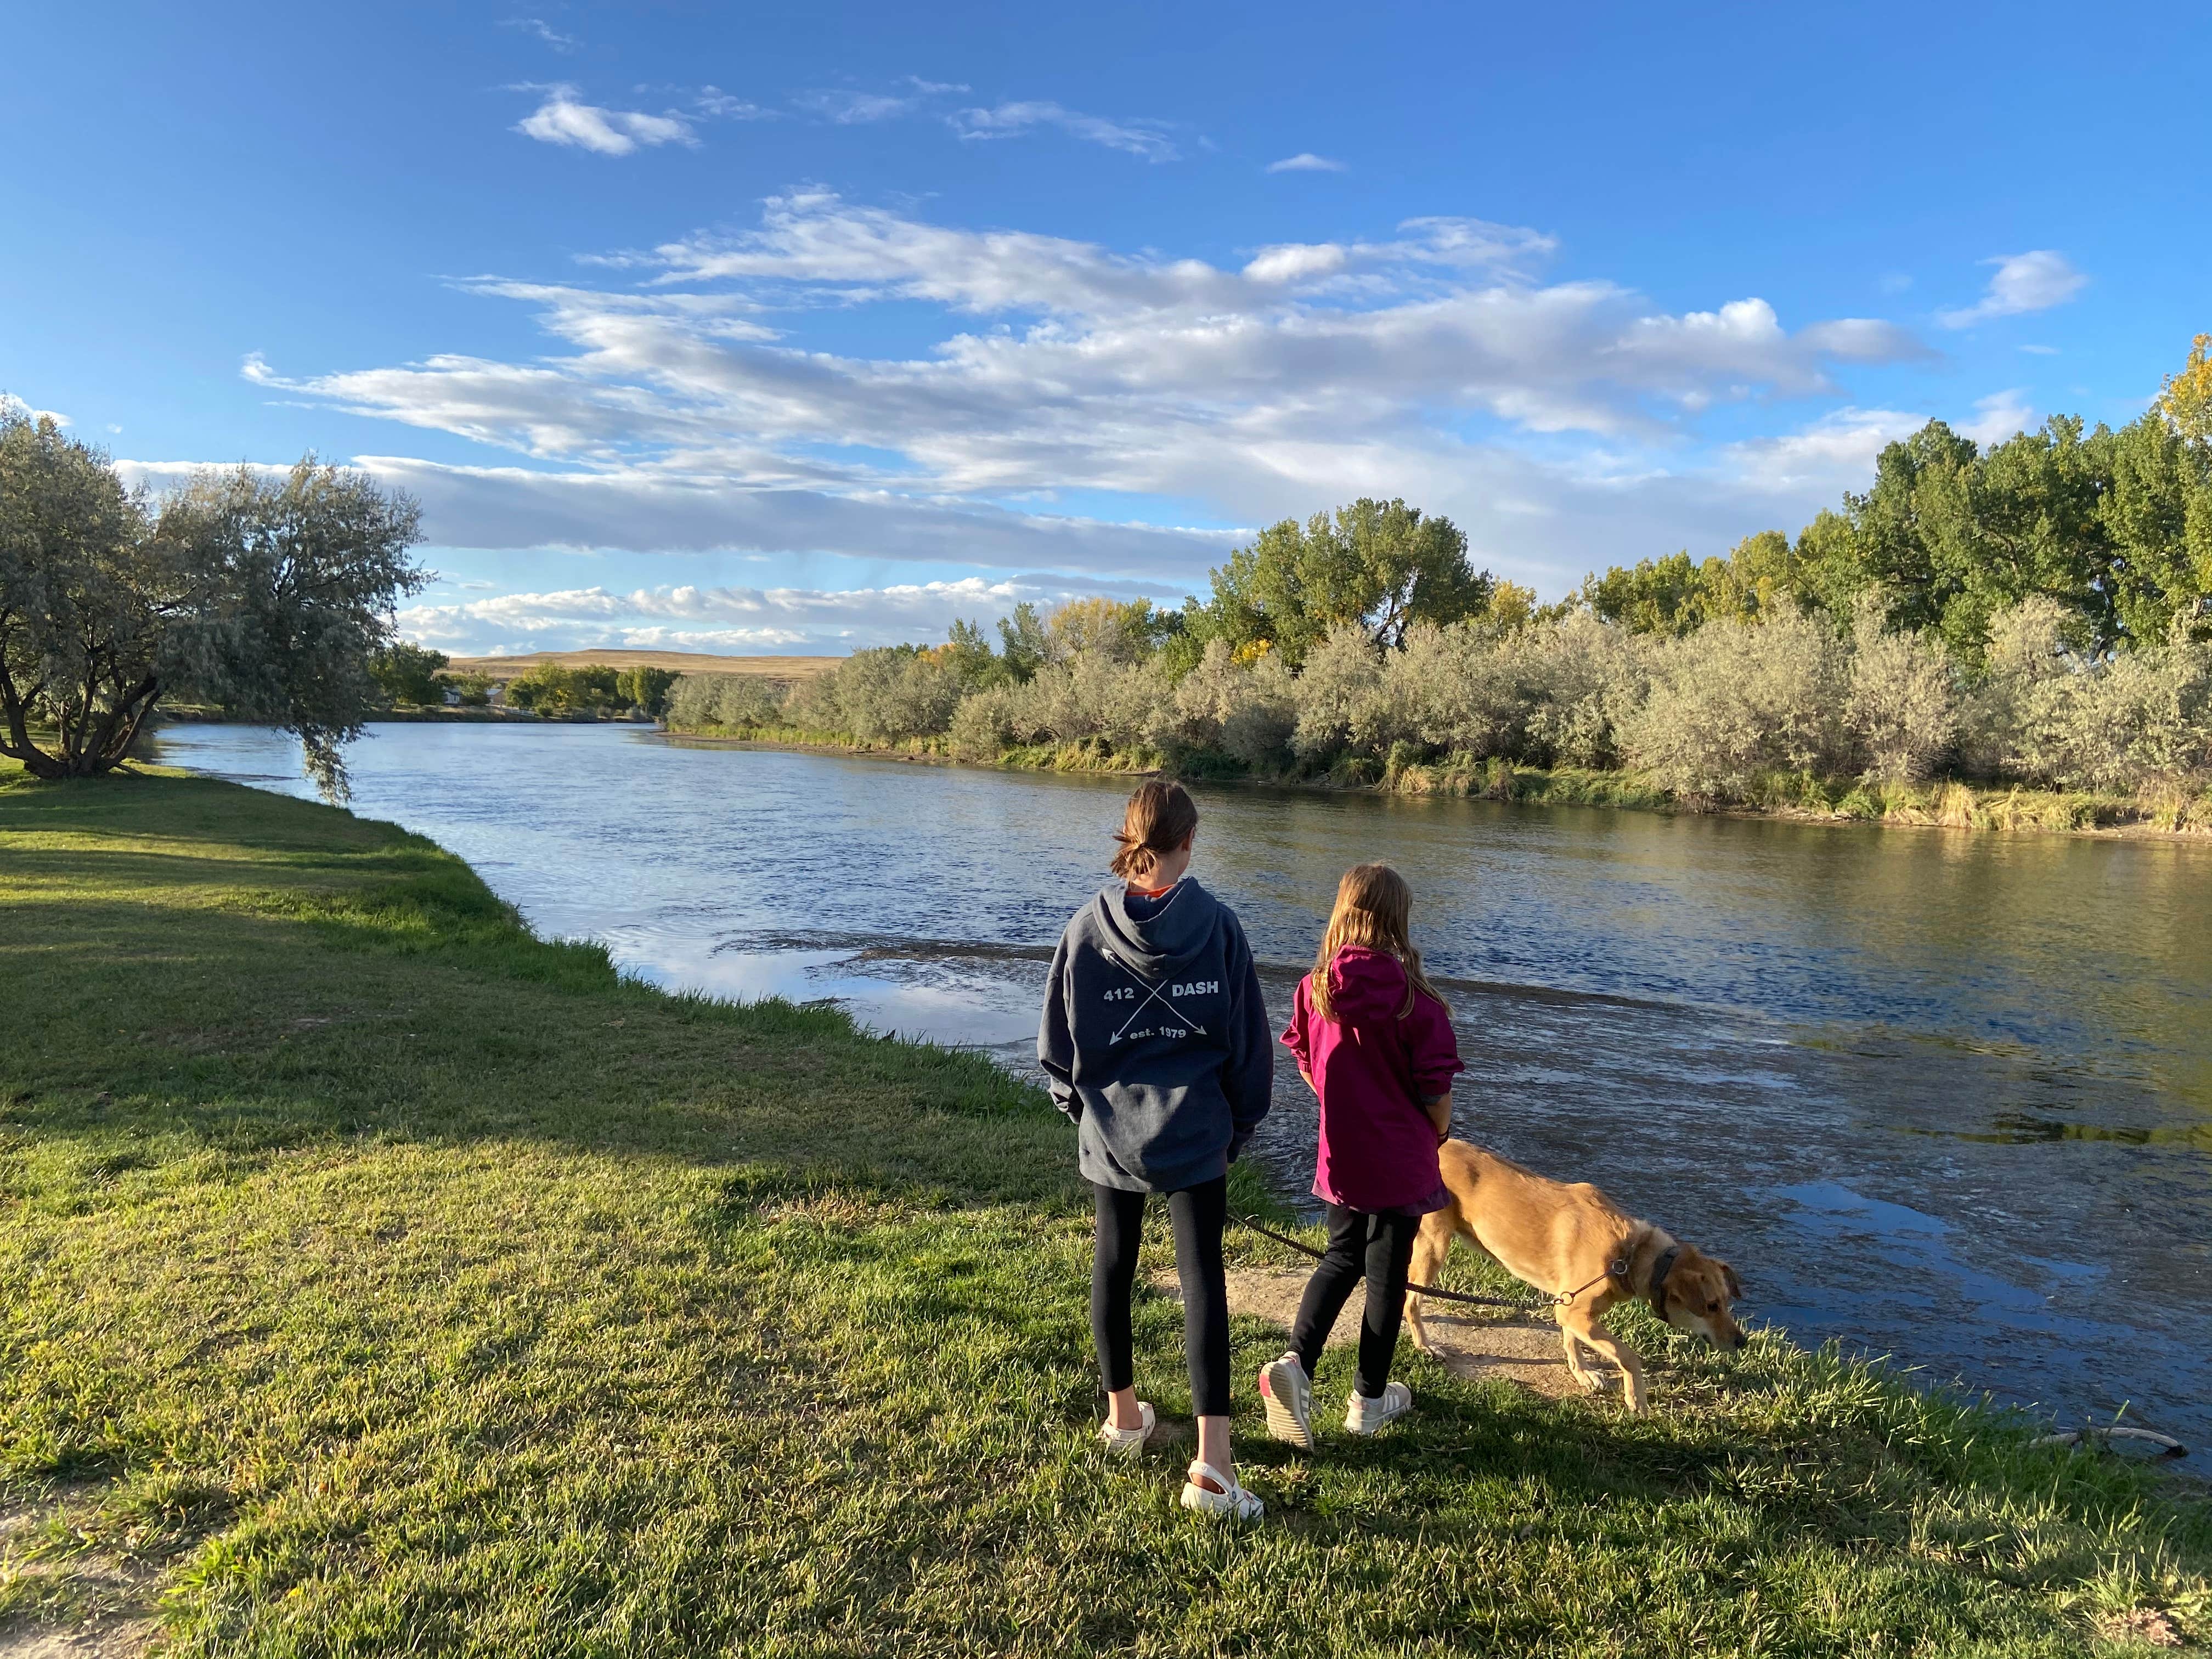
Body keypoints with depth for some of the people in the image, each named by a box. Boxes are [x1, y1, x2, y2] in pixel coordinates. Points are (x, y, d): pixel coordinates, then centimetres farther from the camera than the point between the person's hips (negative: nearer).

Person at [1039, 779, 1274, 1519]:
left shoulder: (1086, 928, -7)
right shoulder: (1217, 925, -10)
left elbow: (1057, 1042, 0)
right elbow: (1248, 1039, -4)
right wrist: (1241, 1123, 10)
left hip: (1110, 1132, 2)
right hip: (1194, 1132, -2)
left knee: (1113, 1264, 18)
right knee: (1202, 1275, 1)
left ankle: (1122, 1413, 34)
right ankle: (1211, 1459, -6)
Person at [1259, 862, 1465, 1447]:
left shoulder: (1314, 988, -7)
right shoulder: (1413, 999, -18)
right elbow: (1436, 1088, -12)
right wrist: (1437, 1136, 8)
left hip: (1340, 1154, 4)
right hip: (1401, 1158, -3)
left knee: (1341, 1257, 21)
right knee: (1387, 1273, 12)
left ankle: (1296, 1362, 3)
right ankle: (1369, 1400, 25)